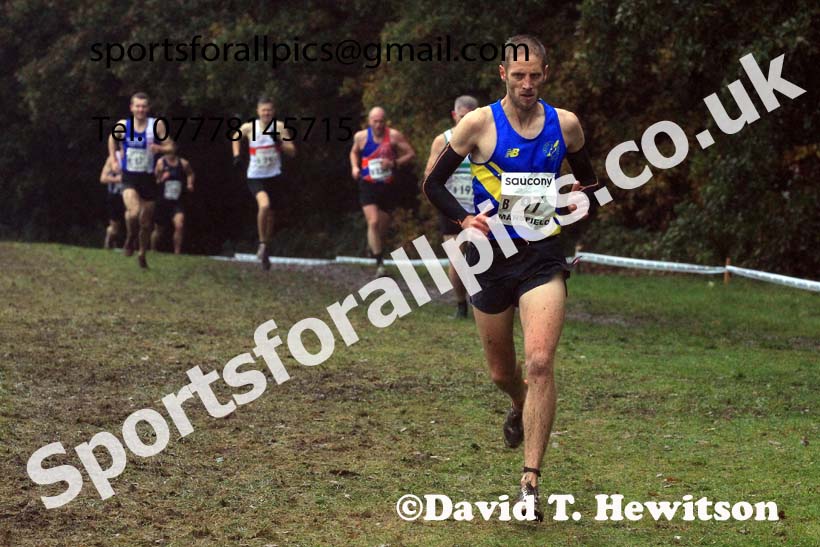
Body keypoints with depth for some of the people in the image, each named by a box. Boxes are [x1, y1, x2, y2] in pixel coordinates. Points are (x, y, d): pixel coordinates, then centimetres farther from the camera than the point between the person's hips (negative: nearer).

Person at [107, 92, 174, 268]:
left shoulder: (157, 125, -6)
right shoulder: (122, 126, -4)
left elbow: (170, 147, -3)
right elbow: (112, 139, 18)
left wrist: (159, 148, -24)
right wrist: (113, 159, 9)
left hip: (148, 177, 1)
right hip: (129, 177, -1)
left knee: (146, 222, 11)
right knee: (133, 211, -27)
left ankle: (142, 254, 34)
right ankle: (130, 239, 2)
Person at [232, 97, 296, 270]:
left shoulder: (279, 127, -6)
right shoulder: (249, 127, -7)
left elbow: (292, 152, -7)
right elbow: (236, 137, 16)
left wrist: (279, 142, -24)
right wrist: (236, 155, 5)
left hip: (274, 176, 2)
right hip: (255, 176, -2)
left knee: (270, 213, 12)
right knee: (264, 205, -28)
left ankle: (266, 248, 32)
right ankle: (262, 244, -12)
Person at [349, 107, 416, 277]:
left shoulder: (394, 136, -6)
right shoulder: (361, 137, -1)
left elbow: (411, 154, -3)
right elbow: (354, 152, 19)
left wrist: (394, 163, -18)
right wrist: (355, 167, 0)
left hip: (388, 186, 1)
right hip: (368, 185, -1)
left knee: (384, 225, 12)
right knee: (373, 222, -18)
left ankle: (373, 245, 45)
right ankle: (380, 263, -16)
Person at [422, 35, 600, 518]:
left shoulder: (565, 125, 2)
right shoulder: (480, 124, -5)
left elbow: (588, 179, 20)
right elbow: (434, 184, 1)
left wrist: (581, 200, 0)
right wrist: (465, 219, -14)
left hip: (544, 257, 0)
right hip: (492, 256, 1)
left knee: (540, 363, -18)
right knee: (502, 373, 13)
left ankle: (531, 480, -15)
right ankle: (522, 408, 51)